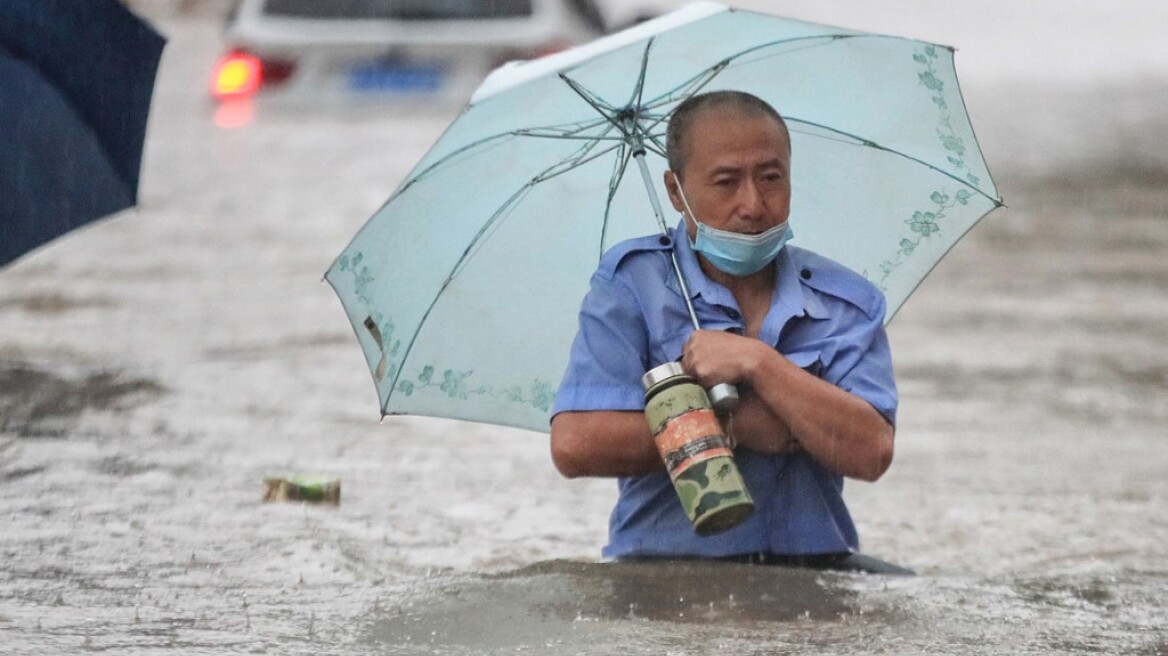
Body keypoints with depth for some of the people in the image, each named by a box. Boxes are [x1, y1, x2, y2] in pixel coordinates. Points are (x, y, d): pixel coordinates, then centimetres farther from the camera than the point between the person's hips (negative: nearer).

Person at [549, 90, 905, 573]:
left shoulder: (849, 304, 9)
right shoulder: (630, 283, 2)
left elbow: (870, 453, -7)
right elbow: (574, 446, -10)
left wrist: (757, 362, -13)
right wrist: (735, 426, -9)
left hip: (812, 570, 2)